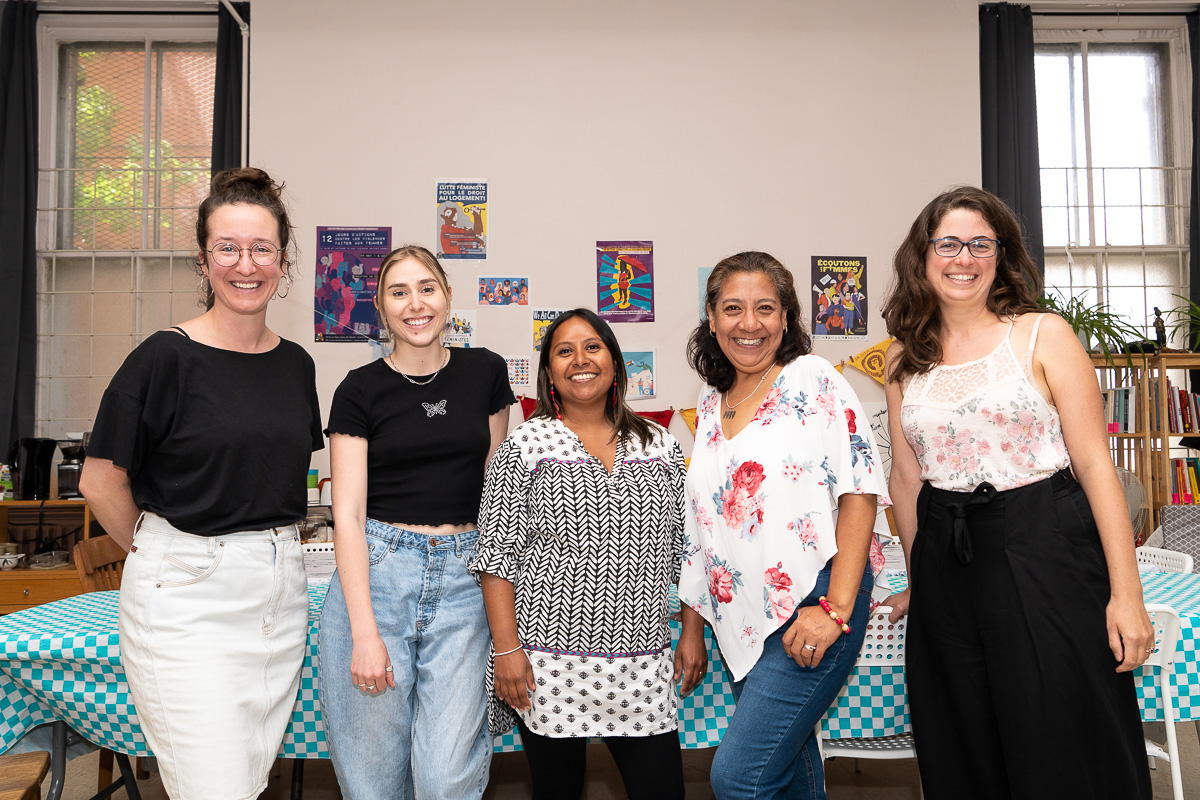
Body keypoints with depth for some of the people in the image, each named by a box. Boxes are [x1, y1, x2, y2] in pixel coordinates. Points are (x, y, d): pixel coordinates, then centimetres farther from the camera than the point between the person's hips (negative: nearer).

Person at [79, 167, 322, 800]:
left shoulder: (296, 364, 6)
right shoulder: (165, 358, -10)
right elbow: (101, 482, -4)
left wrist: (267, 546, 14)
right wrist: (160, 554, 6)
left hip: (279, 589, 5)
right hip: (186, 596, -5)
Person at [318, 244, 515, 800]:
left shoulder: (485, 374, 7)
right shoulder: (360, 390, 1)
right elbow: (348, 513, -3)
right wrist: (363, 630, -11)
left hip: (463, 577, 1)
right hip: (376, 571, -1)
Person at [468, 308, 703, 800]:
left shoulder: (660, 445, 7)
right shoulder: (525, 445, -3)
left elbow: (683, 550, 11)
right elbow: (496, 555, -5)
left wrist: (694, 632, 8)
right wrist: (506, 647, -10)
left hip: (643, 663, 3)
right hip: (549, 664, -2)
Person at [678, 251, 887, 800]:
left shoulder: (815, 381, -5)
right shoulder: (710, 403, 12)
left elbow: (859, 492, -11)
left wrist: (835, 609, -18)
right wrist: (691, 620, 16)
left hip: (813, 609, -6)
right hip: (742, 621, 6)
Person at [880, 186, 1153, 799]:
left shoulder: (1043, 335, -2)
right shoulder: (905, 358, 8)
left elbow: (1095, 462, -5)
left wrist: (1126, 593, -10)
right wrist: (917, 581, 18)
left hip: (1045, 553, -3)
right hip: (947, 568, 4)